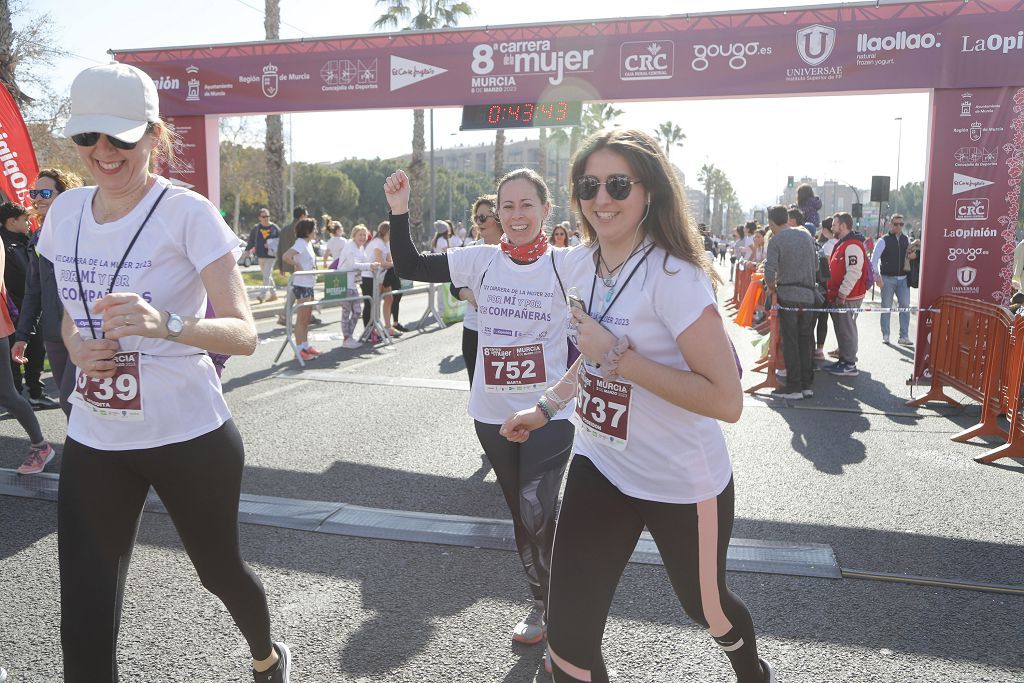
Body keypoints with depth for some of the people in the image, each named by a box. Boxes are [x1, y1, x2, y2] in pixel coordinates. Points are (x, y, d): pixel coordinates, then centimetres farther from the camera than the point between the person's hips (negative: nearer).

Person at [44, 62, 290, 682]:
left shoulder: (188, 213, -14)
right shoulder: (66, 211, 4)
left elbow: (245, 334, -21)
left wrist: (168, 324, -39)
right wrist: (75, 345, -4)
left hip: (189, 435, -4)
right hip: (94, 441, 5)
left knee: (220, 568, 18)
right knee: (84, 633, 2)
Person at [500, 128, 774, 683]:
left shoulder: (674, 276, -22)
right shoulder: (578, 264, 0)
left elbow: (727, 400, -27)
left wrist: (619, 357, -28)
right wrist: (546, 407, 15)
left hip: (682, 482, -5)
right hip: (598, 466, 5)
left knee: (705, 607, 21)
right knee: (568, 635, 2)